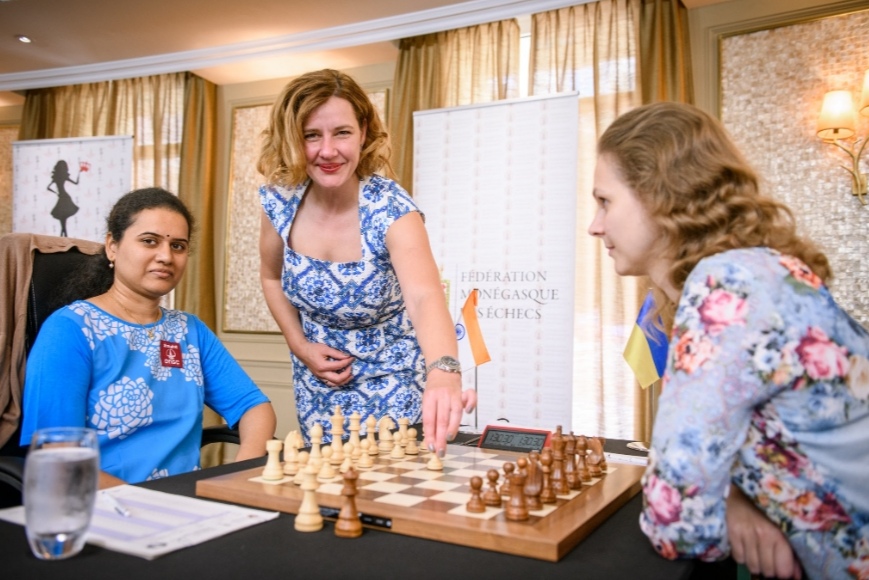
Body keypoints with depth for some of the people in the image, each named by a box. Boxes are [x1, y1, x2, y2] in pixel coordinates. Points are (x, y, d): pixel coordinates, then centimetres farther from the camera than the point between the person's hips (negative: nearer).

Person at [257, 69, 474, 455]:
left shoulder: (390, 209, -26)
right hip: (319, 386, 4)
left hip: (392, 388, -4)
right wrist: (300, 345, -7)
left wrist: (443, 374, -62)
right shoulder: (280, 201, -13)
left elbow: (425, 297, -44)